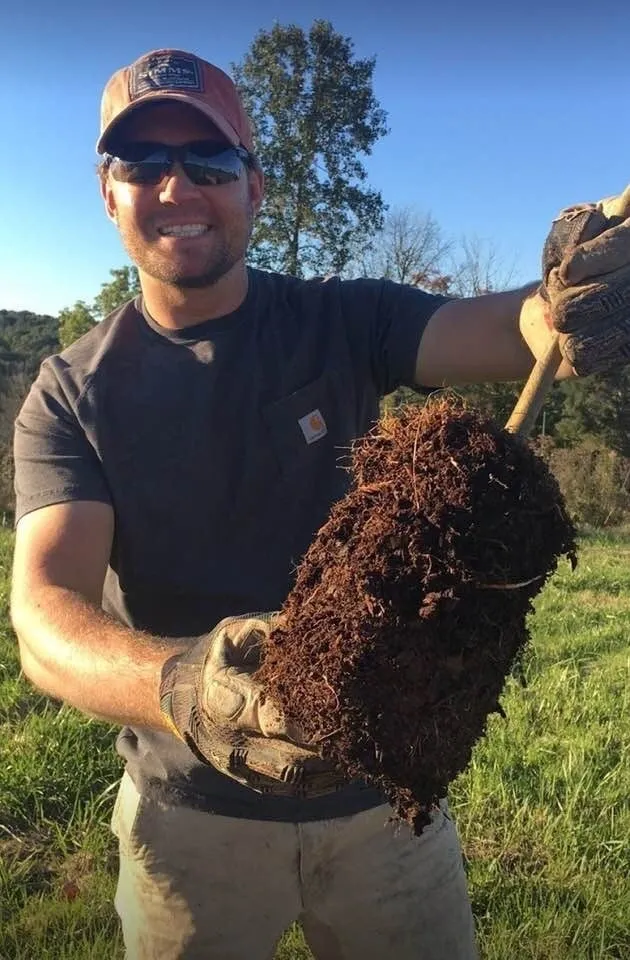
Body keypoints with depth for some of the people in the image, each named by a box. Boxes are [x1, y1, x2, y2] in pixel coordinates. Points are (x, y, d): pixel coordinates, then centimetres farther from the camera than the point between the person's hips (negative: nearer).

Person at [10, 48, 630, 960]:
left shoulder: (343, 323, -5)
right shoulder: (72, 395, -8)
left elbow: (498, 328, -21)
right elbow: (44, 612, -21)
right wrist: (176, 687, -42)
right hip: (193, 810, 0)